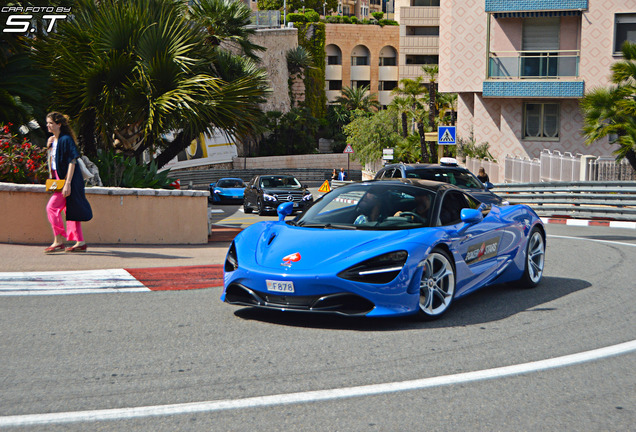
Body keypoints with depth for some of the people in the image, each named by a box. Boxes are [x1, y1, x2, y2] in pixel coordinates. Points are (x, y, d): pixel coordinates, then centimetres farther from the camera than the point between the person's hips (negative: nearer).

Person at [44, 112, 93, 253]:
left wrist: (67, 183, -23)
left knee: (52, 207, -14)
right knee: (70, 210, 10)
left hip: (69, 179, -9)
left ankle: (59, 241, -10)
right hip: (59, 179, 9)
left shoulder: (66, 139, -13)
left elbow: (72, 162, -18)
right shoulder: (53, 141, 13)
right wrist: (49, 147, 5)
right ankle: (80, 242, 14)